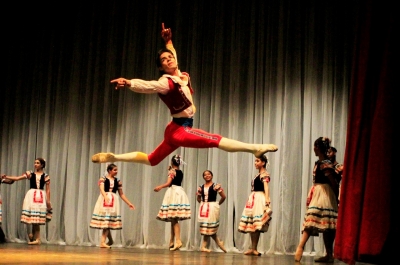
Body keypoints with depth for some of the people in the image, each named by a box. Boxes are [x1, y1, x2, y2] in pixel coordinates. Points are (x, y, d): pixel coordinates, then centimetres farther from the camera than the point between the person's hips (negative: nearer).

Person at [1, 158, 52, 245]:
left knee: (37, 218, -6)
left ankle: (36, 238, 2)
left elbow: (48, 189, 5)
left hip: (41, 196, -1)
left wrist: (48, 201, -1)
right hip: (31, 195, 1)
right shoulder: (30, 173, 9)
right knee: (33, 218, -4)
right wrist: (6, 177, -12)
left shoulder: (45, 176, 6)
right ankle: (36, 238, 9)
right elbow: (17, 178, 0)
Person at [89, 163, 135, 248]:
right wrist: (106, 197, -36)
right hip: (104, 200, -2)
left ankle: (102, 242, -8)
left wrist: (129, 203, 14)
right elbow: (102, 189, -16)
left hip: (113, 201, 2)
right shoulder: (103, 178, 0)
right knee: (104, 222, -1)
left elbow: (121, 194, 17)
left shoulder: (118, 181, 11)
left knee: (108, 221, -7)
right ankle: (110, 241, 16)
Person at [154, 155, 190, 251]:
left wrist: (159, 187, 2)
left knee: (174, 219, -13)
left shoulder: (172, 171, -5)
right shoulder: (180, 172, 15)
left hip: (173, 193, -8)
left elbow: (168, 183, -12)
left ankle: (178, 241, -22)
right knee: (174, 219, 12)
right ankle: (172, 241, 18)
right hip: (180, 192, 8)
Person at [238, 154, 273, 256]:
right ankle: (253, 248, 11)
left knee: (256, 224, -10)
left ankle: (254, 249, -9)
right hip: (253, 199, 9)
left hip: (259, 200, -9)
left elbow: (266, 188, -20)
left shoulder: (264, 174, -7)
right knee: (251, 225, 7)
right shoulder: (258, 174, 20)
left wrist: (267, 201, -32)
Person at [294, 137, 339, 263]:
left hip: (324, 195, -9)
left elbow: (334, 183, -13)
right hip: (317, 194, 9)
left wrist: (336, 199, -5)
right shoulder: (319, 162, 13)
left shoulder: (326, 164, -15)